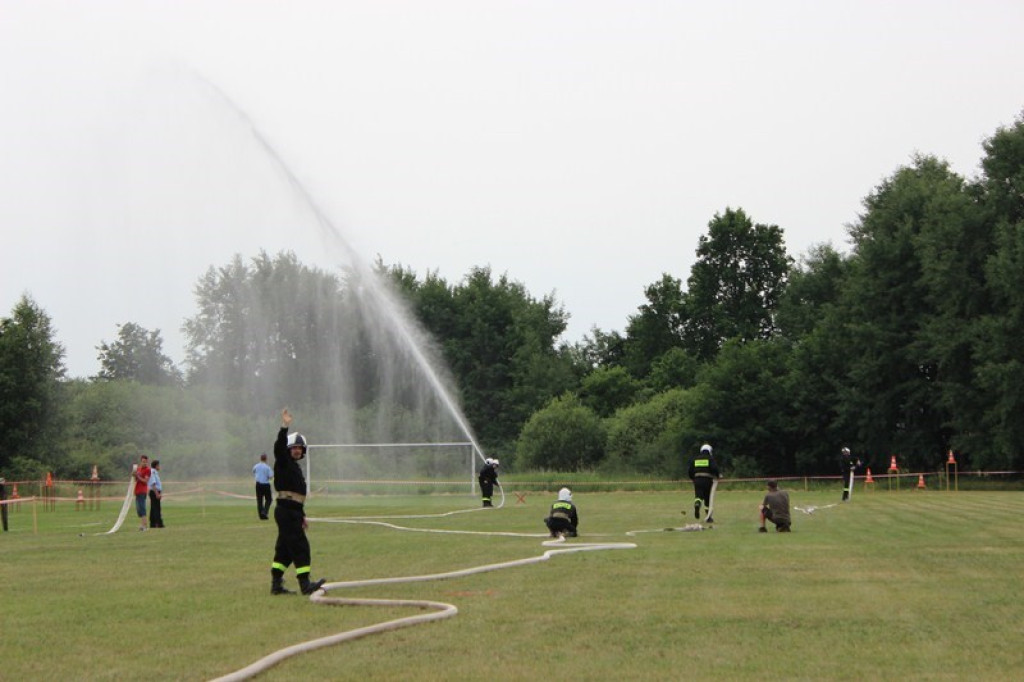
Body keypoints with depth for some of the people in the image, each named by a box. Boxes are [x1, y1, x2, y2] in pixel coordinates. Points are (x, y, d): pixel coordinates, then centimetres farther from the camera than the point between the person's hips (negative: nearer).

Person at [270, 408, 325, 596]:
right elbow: (279, 447, -25)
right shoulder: (283, 462, -3)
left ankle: (276, 584, 13)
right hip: (286, 511, -10)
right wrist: (284, 427, -35)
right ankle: (305, 584, -14)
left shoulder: (296, 467, 23)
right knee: (300, 546, -12)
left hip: (293, 512, 10)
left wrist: (302, 515, 28)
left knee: (284, 548, 10)